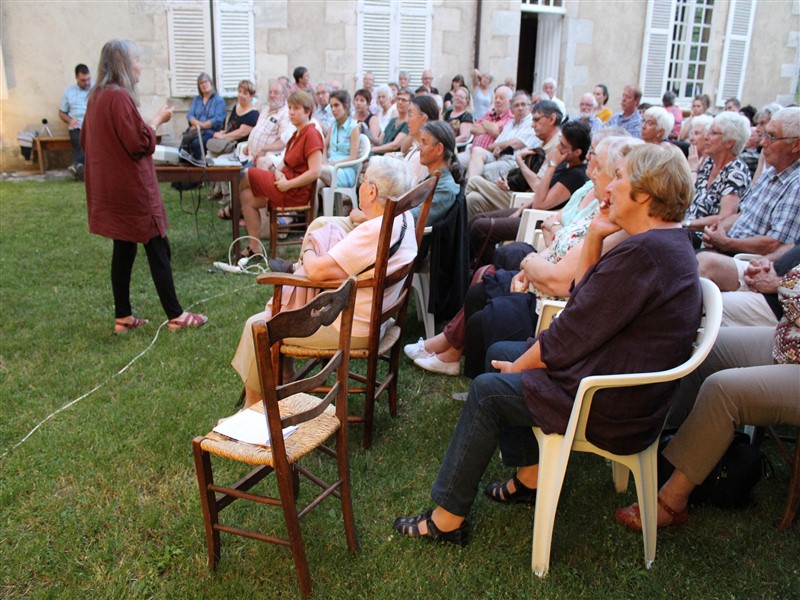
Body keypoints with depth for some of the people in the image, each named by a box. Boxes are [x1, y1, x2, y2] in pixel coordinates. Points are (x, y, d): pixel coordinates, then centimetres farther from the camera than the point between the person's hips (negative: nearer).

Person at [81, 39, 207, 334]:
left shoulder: (96, 96, 11)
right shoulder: (120, 96, -17)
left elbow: (85, 139, 19)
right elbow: (140, 143, -18)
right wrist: (158, 120, -5)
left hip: (108, 186, 9)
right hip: (131, 187, -9)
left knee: (124, 249, 12)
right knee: (157, 248, -2)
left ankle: (122, 317, 17)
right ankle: (176, 316, 5)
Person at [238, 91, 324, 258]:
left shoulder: (311, 134, -14)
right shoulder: (297, 134, 15)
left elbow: (315, 171, -23)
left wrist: (288, 184, -19)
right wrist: (278, 172, -4)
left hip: (296, 192, -9)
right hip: (288, 185, 9)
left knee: (247, 174, -6)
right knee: (247, 197, 0)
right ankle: (255, 248, 3)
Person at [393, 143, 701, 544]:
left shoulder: (642, 253, -26)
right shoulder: (668, 242, 8)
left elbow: (573, 336, -23)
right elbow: (584, 300, 11)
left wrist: (518, 365, -7)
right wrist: (595, 235, 2)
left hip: (612, 409, -10)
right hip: (632, 394, 10)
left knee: (487, 390, -4)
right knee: (499, 353, 16)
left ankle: (447, 518, 8)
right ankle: (530, 477, 24)